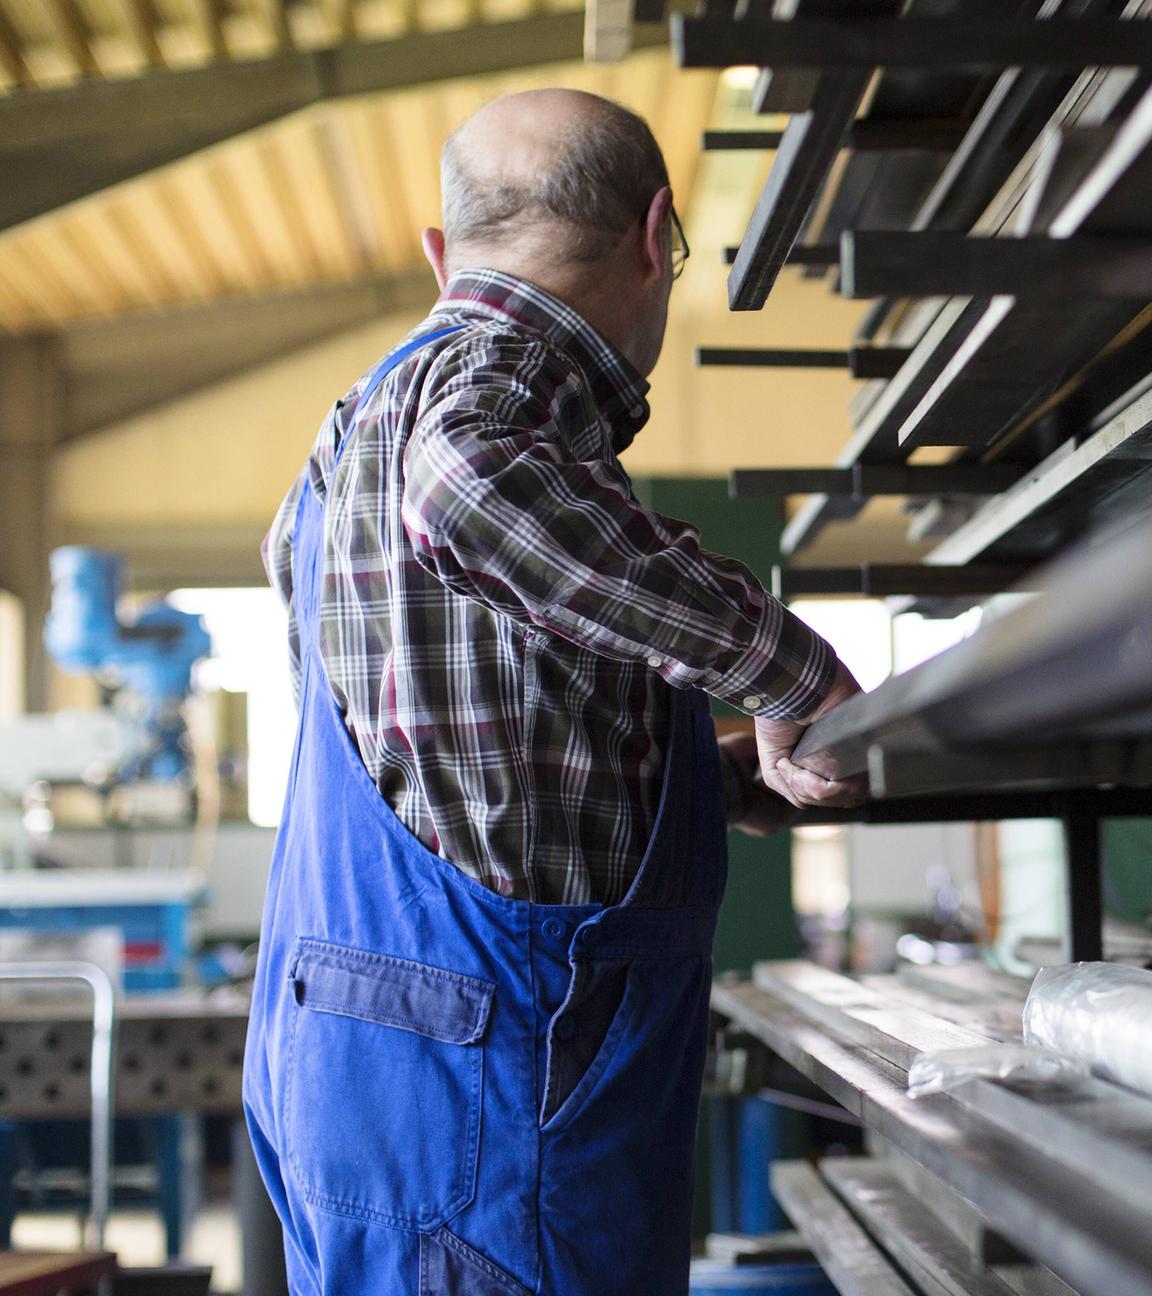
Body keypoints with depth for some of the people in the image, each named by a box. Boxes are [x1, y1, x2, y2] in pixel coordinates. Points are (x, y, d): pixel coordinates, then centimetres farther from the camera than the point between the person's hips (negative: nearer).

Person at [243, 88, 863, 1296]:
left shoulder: (368, 419, 20)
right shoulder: (493, 374, -11)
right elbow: (473, 485, -36)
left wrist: (720, 775, 28)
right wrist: (789, 671, -26)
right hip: (471, 1074, -10)